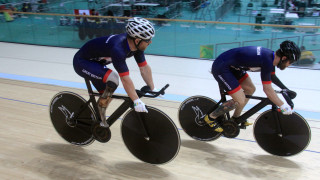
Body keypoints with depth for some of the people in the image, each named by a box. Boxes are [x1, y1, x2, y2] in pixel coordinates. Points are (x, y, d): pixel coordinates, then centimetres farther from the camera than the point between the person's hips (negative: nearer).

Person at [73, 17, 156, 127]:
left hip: (96, 62, 9)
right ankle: (101, 118, -13)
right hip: (82, 62, -8)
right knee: (113, 79, -29)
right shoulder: (118, 49, -39)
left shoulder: (135, 44, -14)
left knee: (107, 94, 9)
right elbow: (125, 79, -39)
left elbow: (144, 68, -6)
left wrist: (153, 90, -4)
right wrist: (136, 101, -36)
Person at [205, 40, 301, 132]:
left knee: (250, 89, 15)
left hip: (232, 67, 10)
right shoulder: (267, 61, -26)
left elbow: (272, 76, 22)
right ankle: (210, 118, 5)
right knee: (240, 101, -11)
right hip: (221, 68, -10)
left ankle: (235, 118, 29)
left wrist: (286, 89, 19)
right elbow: (267, 89, -22)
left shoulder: (271, 55, 3)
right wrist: (283, 106, -13)